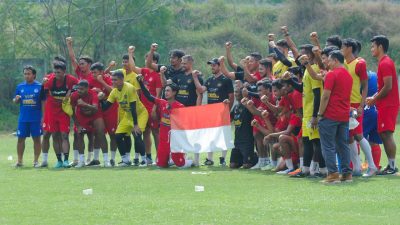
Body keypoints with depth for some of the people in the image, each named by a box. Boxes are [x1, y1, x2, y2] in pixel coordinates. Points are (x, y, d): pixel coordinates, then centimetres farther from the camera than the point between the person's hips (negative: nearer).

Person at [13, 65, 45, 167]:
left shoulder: (39, 86, -2)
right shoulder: (20, 87, 7)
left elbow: (43, 102, -1)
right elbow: (15, 101, 13)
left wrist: (43, 116, -5)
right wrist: (16, 99, -11)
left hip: (36, 118, -3)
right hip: (23, 118, 3)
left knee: (36, 139, 3)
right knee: (21, 139, 5)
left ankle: (36, 161, 10)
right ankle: (20, 161, 13)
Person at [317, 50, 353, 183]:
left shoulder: (332, 74, -10)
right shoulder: (349, 76, 14)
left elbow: (326, 96, -13)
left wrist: (320, 114, -8)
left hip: (330, 116, -7)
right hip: (345, 116, 7)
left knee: (328, 146, -2)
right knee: (343, 145, 10)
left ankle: (333, 174, -7)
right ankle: (347, 173, 7)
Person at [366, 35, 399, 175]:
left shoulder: (385, 63, -14)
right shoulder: (384, 62, 18)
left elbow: (388, 86, -20)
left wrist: (374, 99, -11)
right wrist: (374, 97, 14)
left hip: (388, 105, -10)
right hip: (386, 105, 10)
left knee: (387, 134, -10)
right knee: (384, 135, 10)